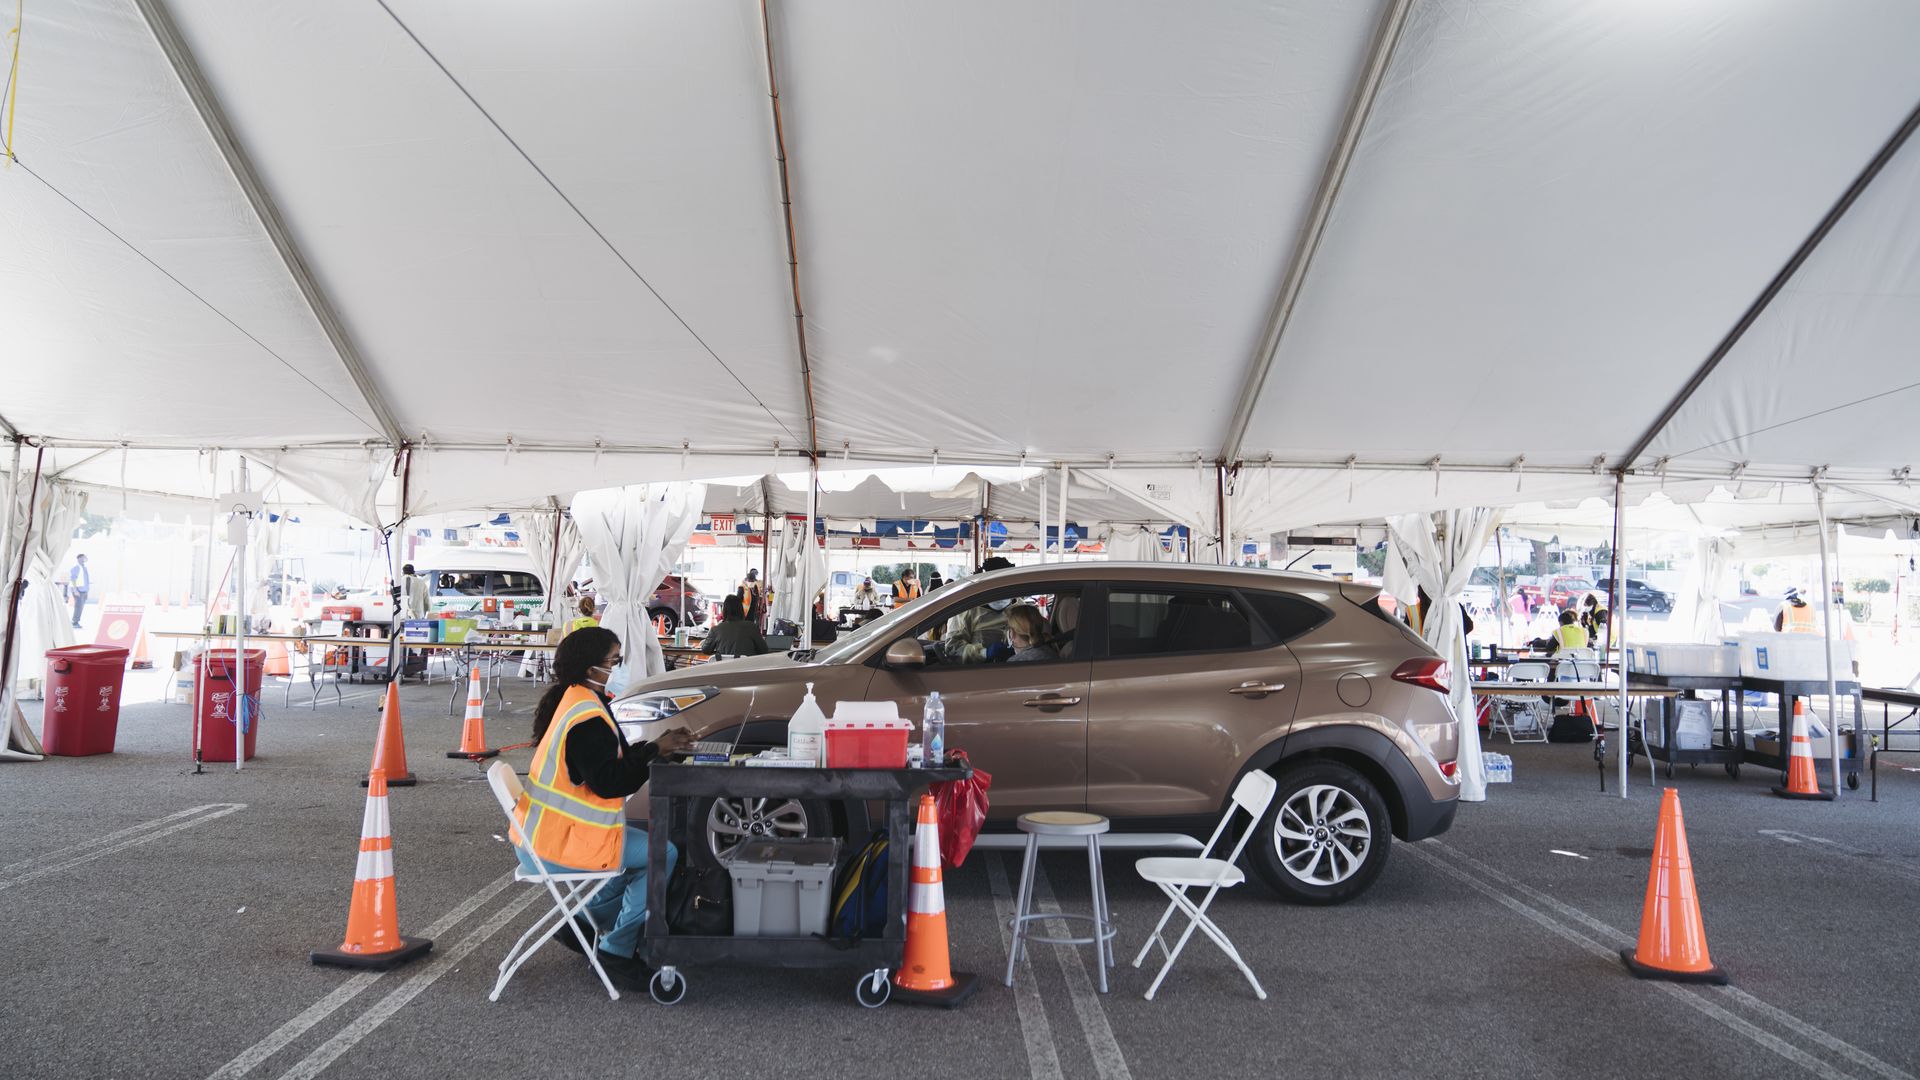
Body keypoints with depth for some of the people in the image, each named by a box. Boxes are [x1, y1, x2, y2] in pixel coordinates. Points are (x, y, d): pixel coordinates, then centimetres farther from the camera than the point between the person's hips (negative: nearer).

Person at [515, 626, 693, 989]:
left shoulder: (571, 700, 10)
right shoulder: (587, 717, -23)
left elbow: (609, 758, 15)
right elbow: (608, 781, -26)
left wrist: (655, 745, 3)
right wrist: (655, 751, -16)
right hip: (556, 849, -11)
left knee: (650, 839, 24)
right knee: (664, 854, -8)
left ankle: (585, 922, 23)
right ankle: (616, 949, 0)